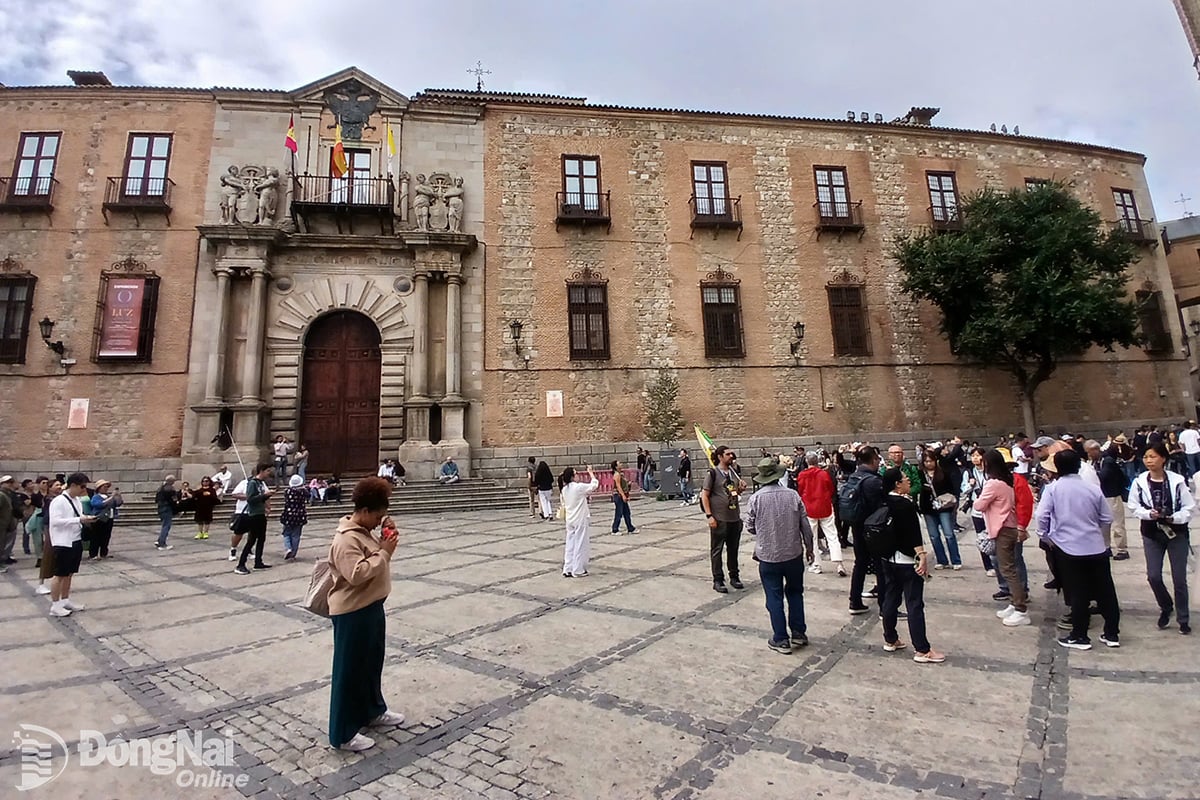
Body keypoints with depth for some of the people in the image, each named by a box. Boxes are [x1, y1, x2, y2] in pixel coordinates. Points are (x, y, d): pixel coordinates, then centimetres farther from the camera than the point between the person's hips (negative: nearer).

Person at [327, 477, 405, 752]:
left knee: (372, 664, 23)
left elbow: (375, 558, 18)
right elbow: (357, 574, -31)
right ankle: (343, 734, 18)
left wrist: (387, 538, 1)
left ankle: (373, 712, 41)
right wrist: (384, 552, -24)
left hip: (371, 607, 10)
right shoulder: (346, 539, -23)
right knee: (350, 671, 4)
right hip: (352, 613, -10)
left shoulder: (365, 531, 7)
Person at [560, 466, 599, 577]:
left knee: (570, 544, 12)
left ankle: (568, 569, 16)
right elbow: (594, 485, -11)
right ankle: (578, 570, 10)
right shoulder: (578, 487, -18)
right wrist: (591, 472, -1)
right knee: (580, 545, 3)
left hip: (570, 521, 7)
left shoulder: (564, 489, 3)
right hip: (580, 520, -7)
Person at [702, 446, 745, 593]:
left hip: (735, 518, 6)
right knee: (716, 550, 5)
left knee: (733, 549, 16)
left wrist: (741, 488, -2)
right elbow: (704, 495, -10)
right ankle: (718, 580, 15)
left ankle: (734, 577, 30)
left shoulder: (734, 472, 9)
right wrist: (709, 516, -17)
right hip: (719, 519, -6)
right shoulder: (713, 473, -9)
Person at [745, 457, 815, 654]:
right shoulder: (793, 495, -7)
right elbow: (805, 526, -2)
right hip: (794, 554, 2)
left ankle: (781, 640, 15)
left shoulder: (755, 499, -12)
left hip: (768, 556, -2)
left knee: (774, 598, 9)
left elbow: (750, 527, -4)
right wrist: (809, 548, 12)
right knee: (795, 593, 21)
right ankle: (798, 633, 27)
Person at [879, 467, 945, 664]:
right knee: (915, 605, -1)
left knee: (890, 599, 15)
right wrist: (922, 556, -21)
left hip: (888, 558, 8)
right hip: (907, 560, -7)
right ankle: (922, 650, 4)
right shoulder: (906, 504, -19)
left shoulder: (885, 502, 2)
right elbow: (914, 533, -22)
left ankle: (890, 640, 25)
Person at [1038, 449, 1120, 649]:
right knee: (1105, 591, 15)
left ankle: (1079, 636, 14)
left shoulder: (1053, 487, -9)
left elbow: (1042, 516, -14)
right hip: (1097, 548, 3)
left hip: (1069, 548, -3)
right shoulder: (1093, 489, 1)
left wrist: (1046, 535, 3)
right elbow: (1107, 518, 7)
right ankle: (1112, 634, 27)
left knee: (1078, 594, 6)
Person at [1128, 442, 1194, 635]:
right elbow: (1134, 507, -1)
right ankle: (1166, 608, 28)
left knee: (1179, 578, 7)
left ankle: (1183, 618, 25)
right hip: (1152, 534, 1)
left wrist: (1174, 518, -21)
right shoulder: (1139, 482, -9)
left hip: (1177, 533, -1)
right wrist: (1149, 514, -19)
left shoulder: (1177, 481, -13)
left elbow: (1189, 507, -6)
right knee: (1153, 576, 0)